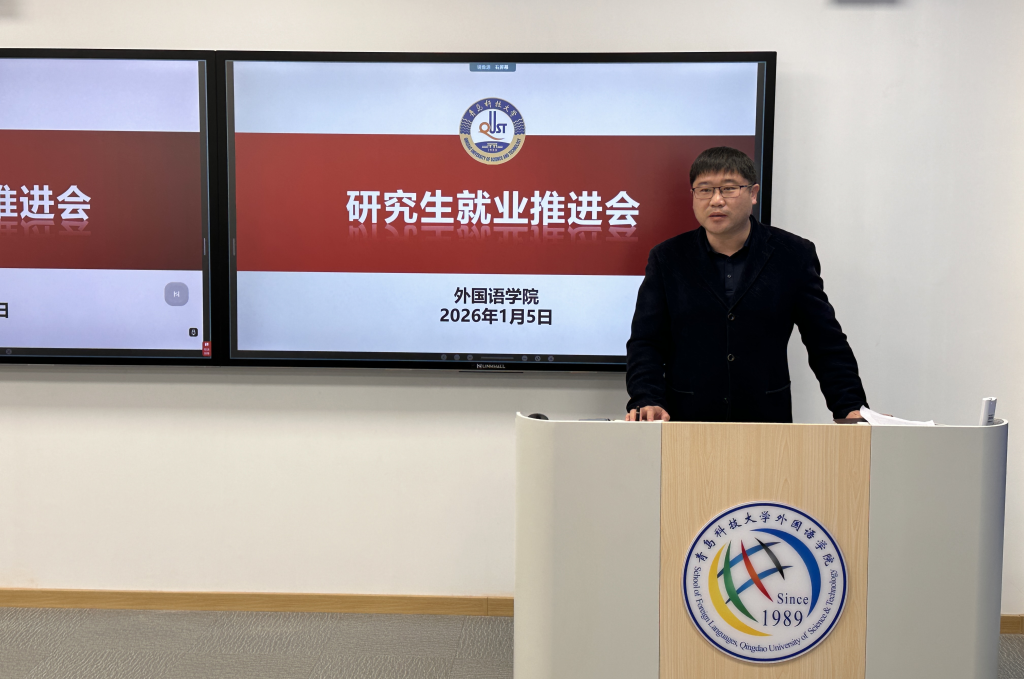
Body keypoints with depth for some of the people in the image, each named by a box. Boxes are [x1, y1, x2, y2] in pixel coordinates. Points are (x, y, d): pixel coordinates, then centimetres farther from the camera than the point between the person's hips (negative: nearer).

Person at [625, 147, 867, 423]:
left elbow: (827, 343, 9)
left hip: (768, 421, 0)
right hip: (686, 420, 0)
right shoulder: (667, 258, 8)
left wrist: (851, 409, -1)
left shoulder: (793, 255, 7)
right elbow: (645, 342, 5)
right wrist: (646, 401, -12)